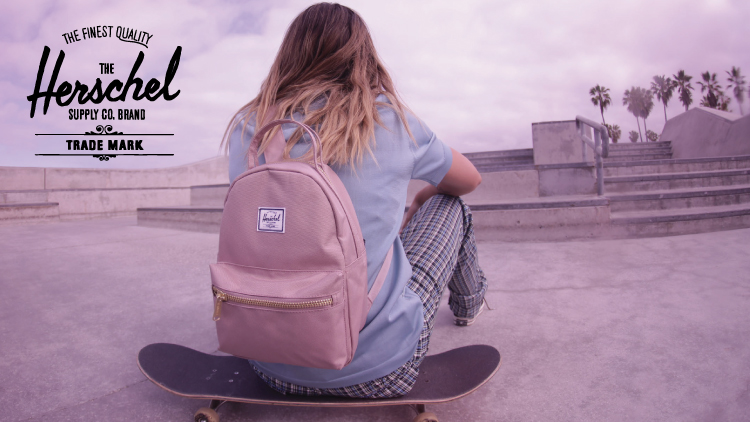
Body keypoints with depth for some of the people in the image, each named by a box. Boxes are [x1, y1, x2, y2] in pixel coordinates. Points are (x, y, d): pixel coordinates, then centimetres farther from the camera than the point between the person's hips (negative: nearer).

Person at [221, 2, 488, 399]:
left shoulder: (246, 128, -1)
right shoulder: (390, 120, -9)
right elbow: (471, 179, 9)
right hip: (377, 369, -3)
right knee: (450, 206, 16)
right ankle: (468, 304, 45)